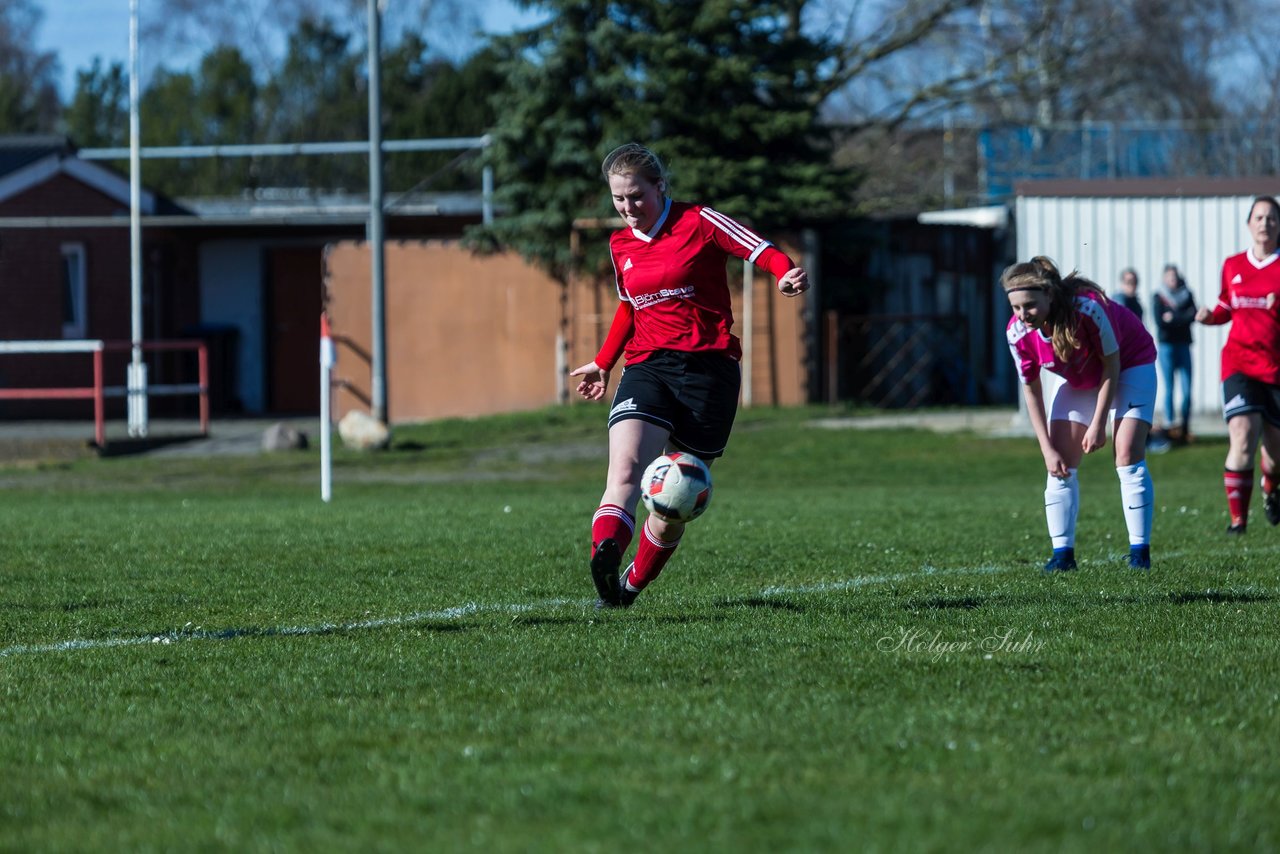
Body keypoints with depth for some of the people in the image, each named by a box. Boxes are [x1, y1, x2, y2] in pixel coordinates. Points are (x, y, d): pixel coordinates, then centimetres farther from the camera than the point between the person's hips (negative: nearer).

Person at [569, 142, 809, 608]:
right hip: (646, 367, 3)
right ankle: (604, 561, -47)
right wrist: (603, 363, 34)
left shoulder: (699, 222, -2)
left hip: (709, 367, -3)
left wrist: (786, 273, -33)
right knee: (625, 471, -24)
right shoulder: (621, 245, 15)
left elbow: (758, 250, -12)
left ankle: (633, 584, 21)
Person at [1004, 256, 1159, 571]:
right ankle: (1063, 553, 0)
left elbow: (1111, 365, -25)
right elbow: (1031, 390, -11)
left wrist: (1098, 425, -23)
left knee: (1128, 455, -15)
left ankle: (1140, 552, -9)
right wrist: (1047, 449, -13)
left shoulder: (1087, 308, -38)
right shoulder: (1018, 332, -24)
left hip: (1129, 365, -5)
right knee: (1060, 463, -5)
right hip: (1079, 378, 5)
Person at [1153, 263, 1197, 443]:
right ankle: (1169, 425, 2)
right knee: (1169, 388, -3)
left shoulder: (1186, 294, 11)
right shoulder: (1158, 297, 3)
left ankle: (1184, 426, 1)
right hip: (1166, 345, -2)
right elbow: (1159, 321, -9)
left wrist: (1173, 318, -12)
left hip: (1183, 345, 2)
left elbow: (1194, 315, -2)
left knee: (1187, 389, -4)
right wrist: (1183, 319, -8)